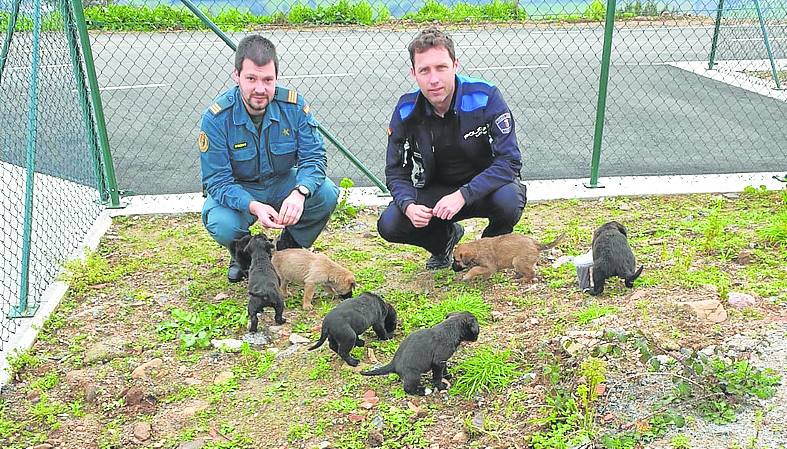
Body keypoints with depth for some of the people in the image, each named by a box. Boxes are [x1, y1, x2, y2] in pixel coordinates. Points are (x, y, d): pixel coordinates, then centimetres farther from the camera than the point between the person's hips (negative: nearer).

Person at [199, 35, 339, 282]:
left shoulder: (294, 105, -17)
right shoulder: (216, 117, -23)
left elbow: (313, 156, -16)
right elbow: (217, 181, -22)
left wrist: (300, 192, -39)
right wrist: (253, 206, -41)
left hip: (282, 183, 2)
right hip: (236, 189, -2)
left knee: (327, 193, -24)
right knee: (223, 227, -33)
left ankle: (288, 247, 5)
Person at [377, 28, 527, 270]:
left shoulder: (485, 98, -22)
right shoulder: (406, 111, -13)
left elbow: (509, 160, -25)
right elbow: (396, 171, -6)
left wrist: (463, 195, -36)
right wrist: (409, 205, -28)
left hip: (485, 186, -2)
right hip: (435, 191, 2)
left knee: (509, 199, -37)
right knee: (389, 225, -21)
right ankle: (445, 238, 13)